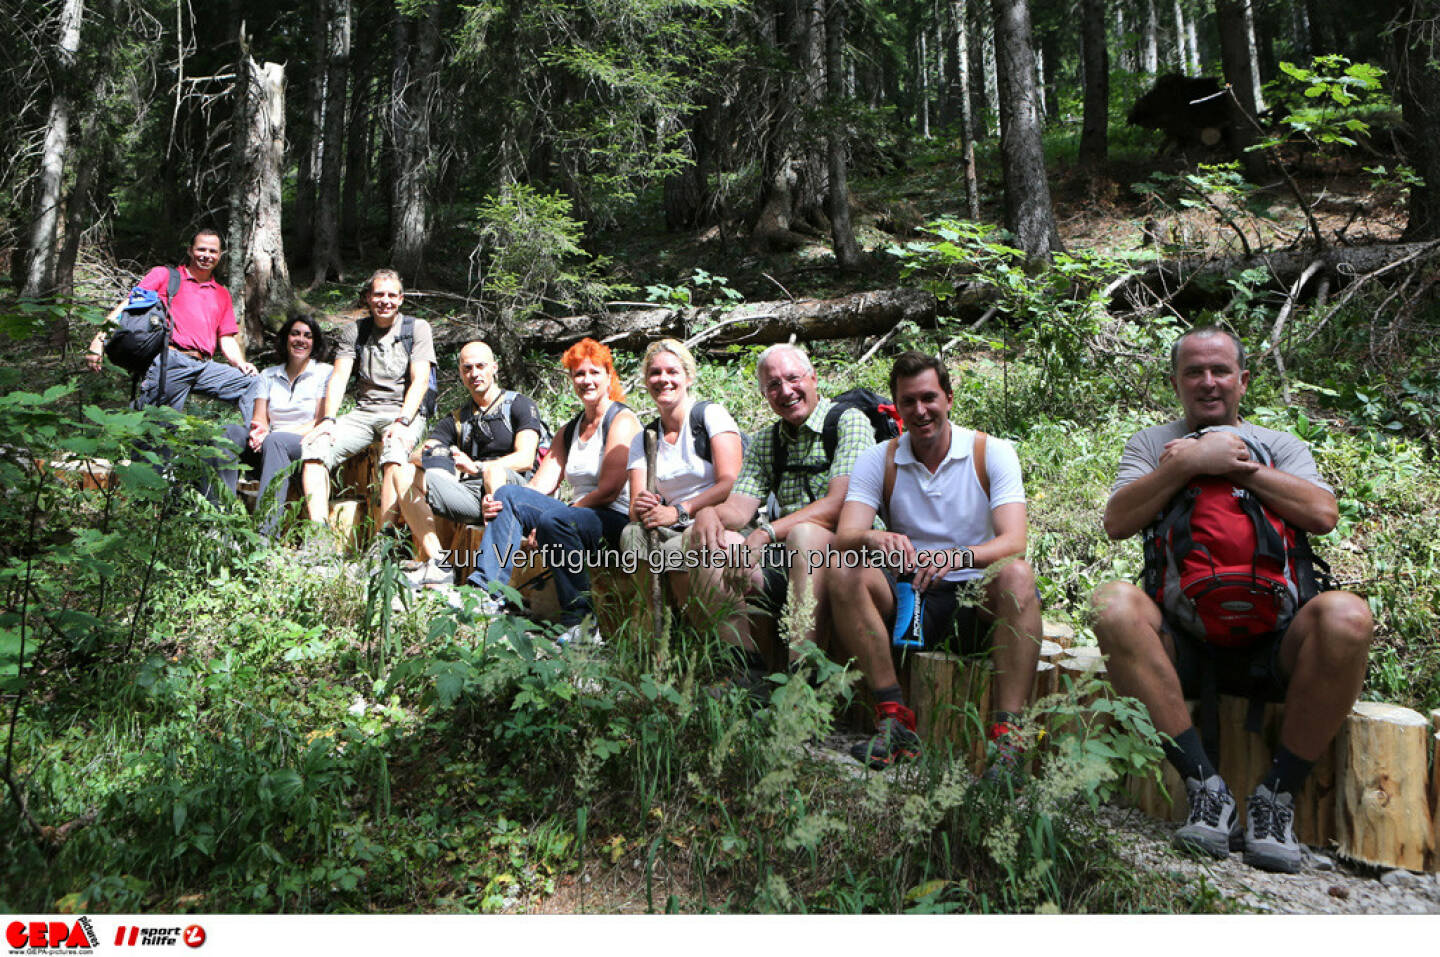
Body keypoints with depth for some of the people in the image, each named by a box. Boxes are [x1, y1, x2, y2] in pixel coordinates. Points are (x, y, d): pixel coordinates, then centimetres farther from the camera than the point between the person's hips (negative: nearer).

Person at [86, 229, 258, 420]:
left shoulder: (222, 294, 27)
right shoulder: (164, 275, 16)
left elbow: (227, 339, 23)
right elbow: (128, 305, 8)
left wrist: (241, 364, 2)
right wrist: (100, 339, -4)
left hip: (206, 366, 4)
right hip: (169, 361, -3)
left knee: (252, 384, -18)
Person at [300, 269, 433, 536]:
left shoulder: (417, 328, 6)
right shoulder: (354, 331, 15)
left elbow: (419, 381, -6)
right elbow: (338, 377, 5)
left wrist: (402, 422, -21)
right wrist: (328, 419, -13)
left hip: (404, 412, -4)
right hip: (363, 412, 4)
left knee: (395, 450, -37)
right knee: (315, 447, -22)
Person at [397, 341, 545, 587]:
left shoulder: (519, 405, 9)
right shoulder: (456, 420, 23)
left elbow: (525, 460, -7)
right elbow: (417, 456, 10)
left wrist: (476, 467, -20)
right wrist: (429, 455, -15)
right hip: (469, 496, 5)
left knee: (495, 470, -37)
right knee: (405, 474, -10)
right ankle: (436, 563, -20)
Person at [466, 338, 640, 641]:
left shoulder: (622, 420, -2)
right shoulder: (568, 431, 20)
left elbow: (609, 491, -12)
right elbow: (541, 485, 8)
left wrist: (547, 519, -13)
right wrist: (498, 505, -13)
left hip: (618, 521, -7)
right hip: (578, 515, 7)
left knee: (555, 519, -35)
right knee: (508, 494, -12)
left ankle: (579, 621, -26)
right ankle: (486, 591, -21)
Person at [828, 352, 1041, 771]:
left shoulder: (992, 453, -3)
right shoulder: (879, 461, 2)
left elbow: (1014, 543, -17)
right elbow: (844, 537, -12)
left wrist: (956, 558, -38)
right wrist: (873, 540, -37)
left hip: (979, 600, -1)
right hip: (908, 601, 2)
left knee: (1017, 575, -32)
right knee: (844, 574, -23)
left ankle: (1007, 733, -32)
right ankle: (894, 717, -25)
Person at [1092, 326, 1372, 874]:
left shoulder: (1281, 446, 19)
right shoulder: (1153, 443, 17)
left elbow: (1323, 515, -2)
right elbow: (1117, 523, -2)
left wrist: (1238, 463, -4)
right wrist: (1192, 462, -8)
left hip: (1271, 641, 1)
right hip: (1182, 640, -1)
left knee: (1346, 616, -31)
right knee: (1113, 605, -32)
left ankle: (1278, 794, -17)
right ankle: (1205, 786, -26)